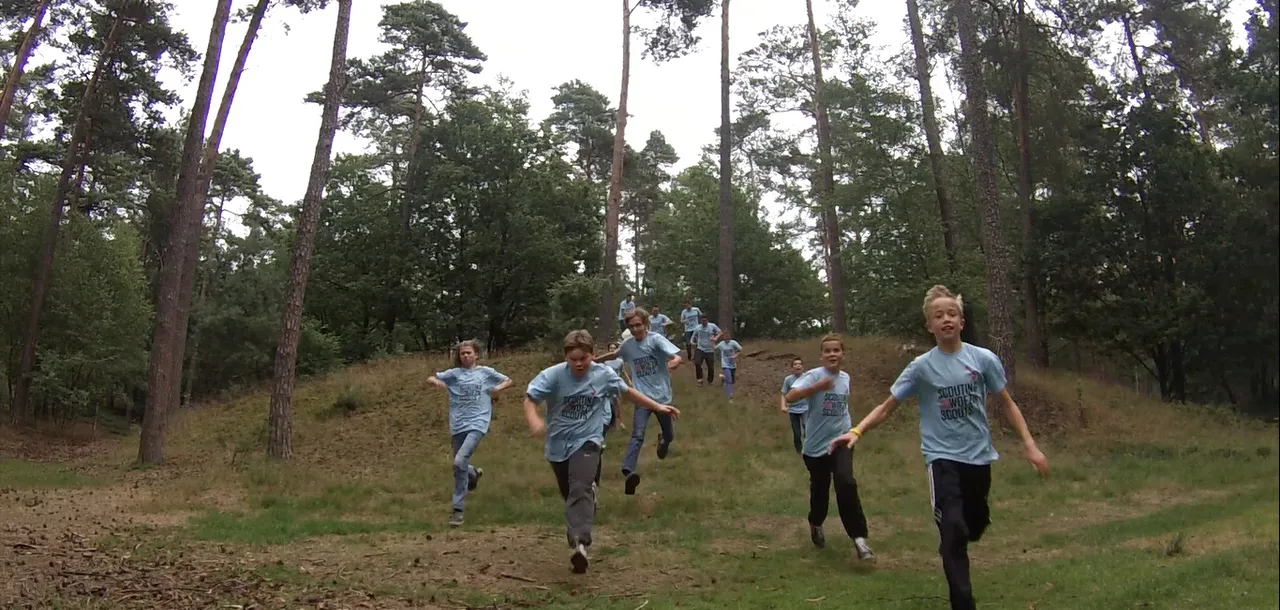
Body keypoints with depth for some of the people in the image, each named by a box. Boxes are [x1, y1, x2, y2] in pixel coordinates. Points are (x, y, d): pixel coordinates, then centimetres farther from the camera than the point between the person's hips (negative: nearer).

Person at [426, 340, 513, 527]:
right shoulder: (454, 373, 6)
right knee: (460, 466, 11)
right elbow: (430, 379, 11)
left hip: (477, 423, -3)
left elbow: (508, 380, 16)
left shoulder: (486, 372, 4)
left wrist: (497, 388, -5)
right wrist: (436, 381, -12)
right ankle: (474, 473, 50)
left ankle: (458, 509, -14)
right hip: (458, 424, 4)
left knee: (460, 461, -22)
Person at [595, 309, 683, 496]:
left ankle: (663, 440, 52)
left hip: (662, 395, -1)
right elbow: (614, 354, 27)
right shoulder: (627, 345, 3)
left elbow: (677, 356, -24)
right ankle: (628, 472, -37)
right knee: (637, 435, -20)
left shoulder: (656, 339, -11)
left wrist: (674, 362, -47)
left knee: (669, 436, 14)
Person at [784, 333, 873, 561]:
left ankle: (858, 537, -16)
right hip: (816, 445, -2)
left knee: (846, 484, -20)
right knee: (819, 490, 11)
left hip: (841, 441, 2)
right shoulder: (814, 375, -14)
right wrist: (817, 387, -39)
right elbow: (790, 396, -30)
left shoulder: (845, 377, 4)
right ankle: (816, 525, 42)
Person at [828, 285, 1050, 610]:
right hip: (942, 456, -3)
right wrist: (857, 431, -20)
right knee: (954, 529, -18)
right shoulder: (921, 366, -6)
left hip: (979, 456, 3)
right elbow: (887, 406, -5)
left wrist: (1029, 444, 0)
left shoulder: (984, 358, -3)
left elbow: (1007, 403, 7)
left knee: (975, 526, 16)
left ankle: (953, 548, 50)